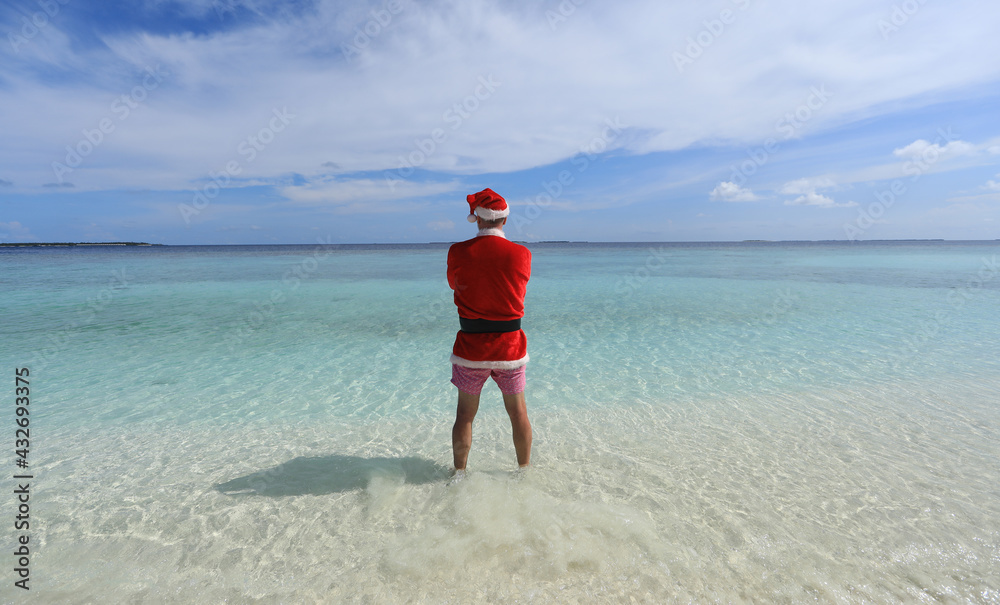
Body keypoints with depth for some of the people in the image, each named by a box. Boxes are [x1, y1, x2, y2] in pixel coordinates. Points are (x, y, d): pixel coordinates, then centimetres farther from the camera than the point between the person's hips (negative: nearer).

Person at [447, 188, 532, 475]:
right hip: (510, 345, 1)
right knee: (518, 412, 17)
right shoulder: (521, 254, -8)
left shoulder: (458, 252, -10)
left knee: (465, 414, 15)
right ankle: (525, 470, 33)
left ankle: (459, 474, 27)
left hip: (471, 347, 0)